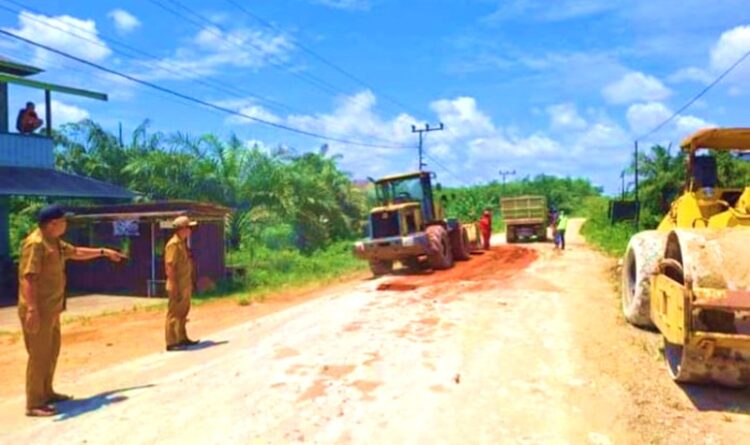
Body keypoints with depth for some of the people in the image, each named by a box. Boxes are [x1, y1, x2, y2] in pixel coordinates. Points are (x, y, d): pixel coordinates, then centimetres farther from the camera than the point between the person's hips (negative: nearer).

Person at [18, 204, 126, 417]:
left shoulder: (55, 242, 12)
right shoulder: (35, 243, -18)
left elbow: (76, 252, 31)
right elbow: (28, 277, -25)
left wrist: (104, 252, 35)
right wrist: (32, 309, -30)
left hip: (51, 308, 10)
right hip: (38, 310, -10)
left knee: (51, 351, 18)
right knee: (39, 355, -5)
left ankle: (46, 393, 31)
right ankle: (34, 404, 3)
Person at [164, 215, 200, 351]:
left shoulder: (183, 243, 13)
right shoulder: (174, 244, -17)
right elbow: (169, 267, -21)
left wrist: (190, 284, 19)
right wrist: (175, 288, -23)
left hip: (185, 286, 10)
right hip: (178, 287, -10)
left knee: (183, 314, 18)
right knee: (174, 314, -2)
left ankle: (182, 338, 29)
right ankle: (171, 343, 4)